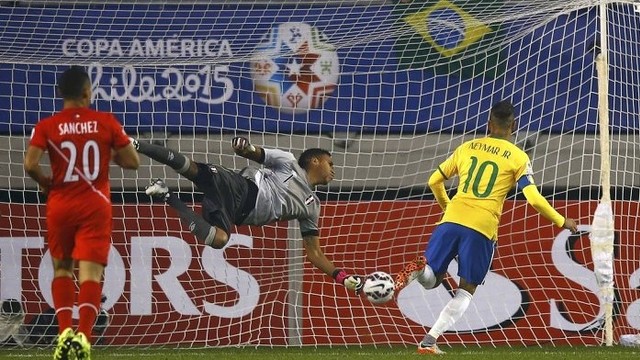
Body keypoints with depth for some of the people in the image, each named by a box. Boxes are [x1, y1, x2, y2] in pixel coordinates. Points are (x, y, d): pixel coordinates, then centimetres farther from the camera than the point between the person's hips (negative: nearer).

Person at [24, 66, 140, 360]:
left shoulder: (47, 126, -4)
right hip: (95, 205, -1)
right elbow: (132, 161, 0)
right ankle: (83, 335, -23)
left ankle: (65, 331, 3)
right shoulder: (106, 122, -2)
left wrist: (46, 183, 4)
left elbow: (30, 164, -15)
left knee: (61, 268, 18)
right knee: (90, 271, -6)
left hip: (60, 206, 1)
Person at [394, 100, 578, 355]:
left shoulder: (467, 148, 17)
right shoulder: (518, 157, 5)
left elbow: (434, 181, 22)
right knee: (465, 291, 9)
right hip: (482, 228, -3)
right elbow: (534, 199, -3)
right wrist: (561, 222, 10)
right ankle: (429, 341, -5)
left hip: (452, 219, 3)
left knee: (431, 279, 15)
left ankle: (418, 269, -22)